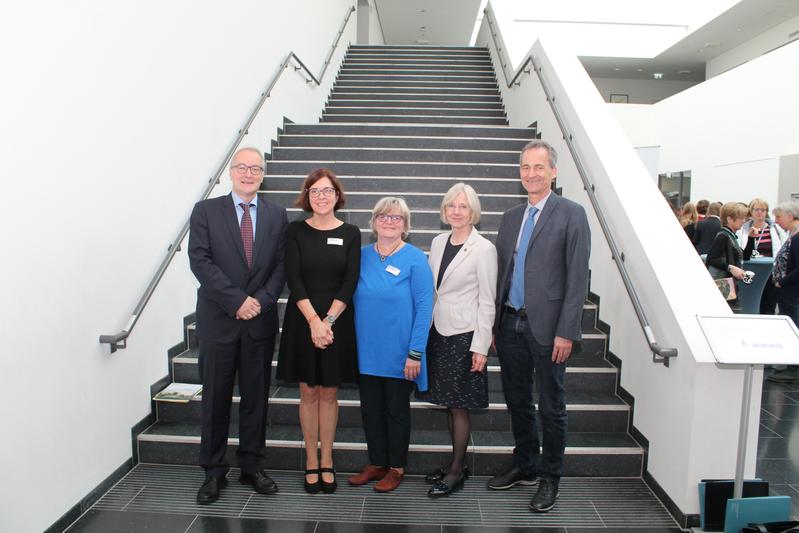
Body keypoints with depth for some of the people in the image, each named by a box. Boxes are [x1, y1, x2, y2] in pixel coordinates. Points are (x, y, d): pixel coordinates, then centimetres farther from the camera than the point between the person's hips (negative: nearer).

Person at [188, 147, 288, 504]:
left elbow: (281, 264, 3)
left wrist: (261, 300, -12)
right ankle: (213, 472, 22)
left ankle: (252, 467, 25)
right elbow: (200, 261, -8)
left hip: (261, 321, 2)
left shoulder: (277, 215, 8)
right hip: (219, 320, -1)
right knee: (216, 398, 7)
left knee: (256, 397, 10)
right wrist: (237, 301, -15)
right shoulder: (206, 211, 1)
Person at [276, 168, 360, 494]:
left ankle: (326, 462, 22)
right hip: (303, 320, 0)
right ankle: (311, 462, 21)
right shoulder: (296, 231, 0)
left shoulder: (350, 233, 1)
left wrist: (328, 320, -14)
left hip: (338, 320, 0)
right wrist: (314, 321, -16)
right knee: (308, 392, 8)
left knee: (329, 393, 9)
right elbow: (293, 279, -7)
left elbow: (350, 282, -4)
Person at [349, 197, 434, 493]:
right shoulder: (361, 255, 3)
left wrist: (415, 353, -16)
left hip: (399, 354, -4)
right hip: (366, 351, 4)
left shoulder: (415, 259, -9)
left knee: (396, 410, 10)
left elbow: (424, 307, -12)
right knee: (370, 409, 13)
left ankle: (396, 468, 28)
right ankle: (376, 463, 32)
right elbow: (353, 300, 8)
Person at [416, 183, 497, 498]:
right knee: (448, 404, 13)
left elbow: (487, 301, -10)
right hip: (438, 332, 6)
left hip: (464, 335, -6)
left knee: (459, 405, 3)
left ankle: (457, 470, 18)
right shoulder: (438, 243, 8)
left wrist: (480, 347, -13)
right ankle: (456, 463, 28)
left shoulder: (484, 249, -10)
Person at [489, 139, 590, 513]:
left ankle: (550, 477, 25)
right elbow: (500, 273, 12)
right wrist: (494, 323, 9)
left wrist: (566, 332, -14)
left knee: (551, 408, 8)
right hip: (510, 324, 6)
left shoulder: (571, 214, -5)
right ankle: (524, 466, 34)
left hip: (546, 326, -5)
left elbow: (578, 277, -10)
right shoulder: (510, 217, 12)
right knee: (517, 402, 16)